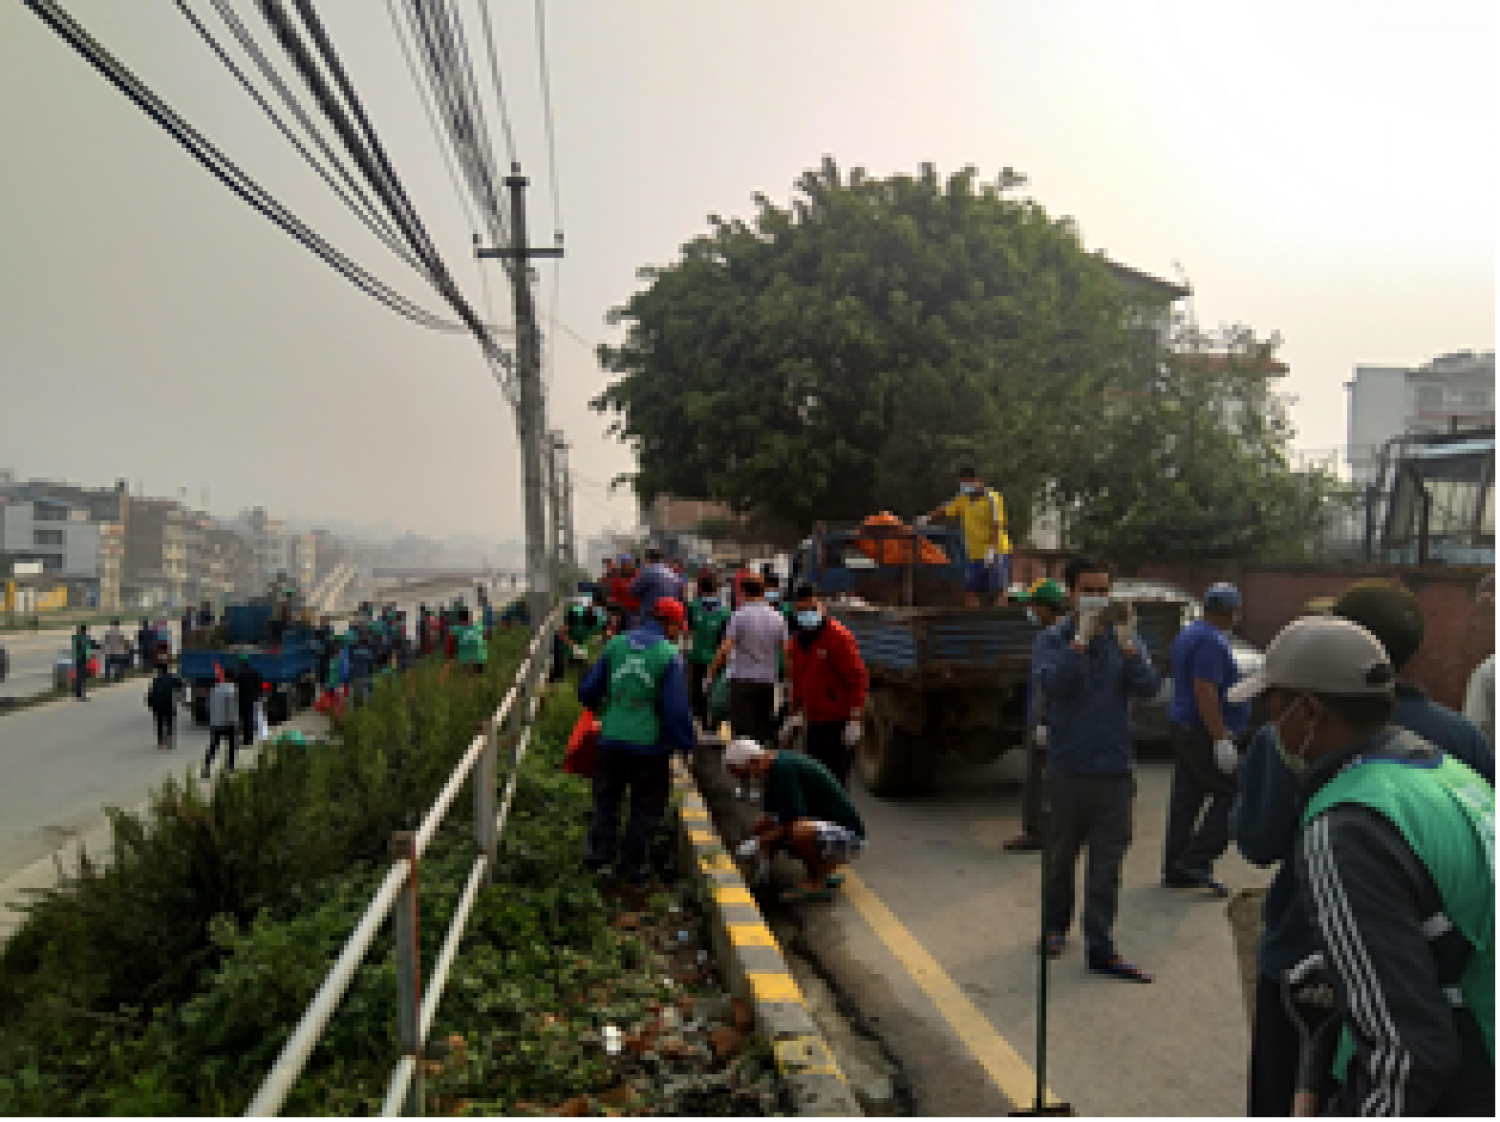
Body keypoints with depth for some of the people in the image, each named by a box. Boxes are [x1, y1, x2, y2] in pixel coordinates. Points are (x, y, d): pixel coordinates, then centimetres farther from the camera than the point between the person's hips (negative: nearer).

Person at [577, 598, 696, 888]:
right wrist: (688, 743, 0)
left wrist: (599, 708, 28)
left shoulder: (616, 644, 1)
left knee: (606, 800, 22)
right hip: (649, 744, -4)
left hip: (611, 739, 4)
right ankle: (634, 867, 21)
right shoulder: (669, 655, -12)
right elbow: (677, 709, -13)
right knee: (646, 807, 14)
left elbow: (587, 690, 7)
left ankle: (598, 856, 27)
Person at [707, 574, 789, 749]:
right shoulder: (777, 618, 6)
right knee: (765, 730, 13)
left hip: (743, 681, -5)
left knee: (744, 729, -3)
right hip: (768, 681, 5)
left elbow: (725, 649, -13)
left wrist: (711, 672, -3)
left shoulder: (739, 615, -9)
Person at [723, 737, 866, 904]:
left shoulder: (784, 769, -22)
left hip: (847, 836, -10)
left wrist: (759, 844, -13)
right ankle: (824, 872, 15)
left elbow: (794, 824, -25)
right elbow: (769, 817, 21)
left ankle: (817, 885, -9)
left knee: (801, 832, -38)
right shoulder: (776, 767, 8)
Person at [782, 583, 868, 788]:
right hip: (815, 722, 8)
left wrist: (854, 720, -20)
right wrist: (794, 713, 21)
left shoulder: (839, 636, -14)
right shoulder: (797, 641, 10)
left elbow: (858, 678, -16)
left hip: (840, 723, -8)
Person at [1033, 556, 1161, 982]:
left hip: (1115, 770, 1)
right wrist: (1081, 640, -25)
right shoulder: (1053, 640, -2)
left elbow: (1150, 687, -9)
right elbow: (1051, 683, -20)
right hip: (1068, 768, -1)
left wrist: (1131, 654, -27)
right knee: (1061, 855, 14)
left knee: (1107, 862, 2)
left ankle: (1100, 948, 9)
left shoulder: (1125, 640, 4)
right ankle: (1056, 927, 34)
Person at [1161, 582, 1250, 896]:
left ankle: (1175, 870, 14)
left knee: (1186, 798, 11)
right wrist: (1221, 739, -24)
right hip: (1204, 735, -10)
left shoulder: (1188, 634, 16)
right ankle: (1197, 860, -6)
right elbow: (1205, 692, -24)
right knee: (1230, 794, -4)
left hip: (1185, 729, 10)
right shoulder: (1211, 641, -17)